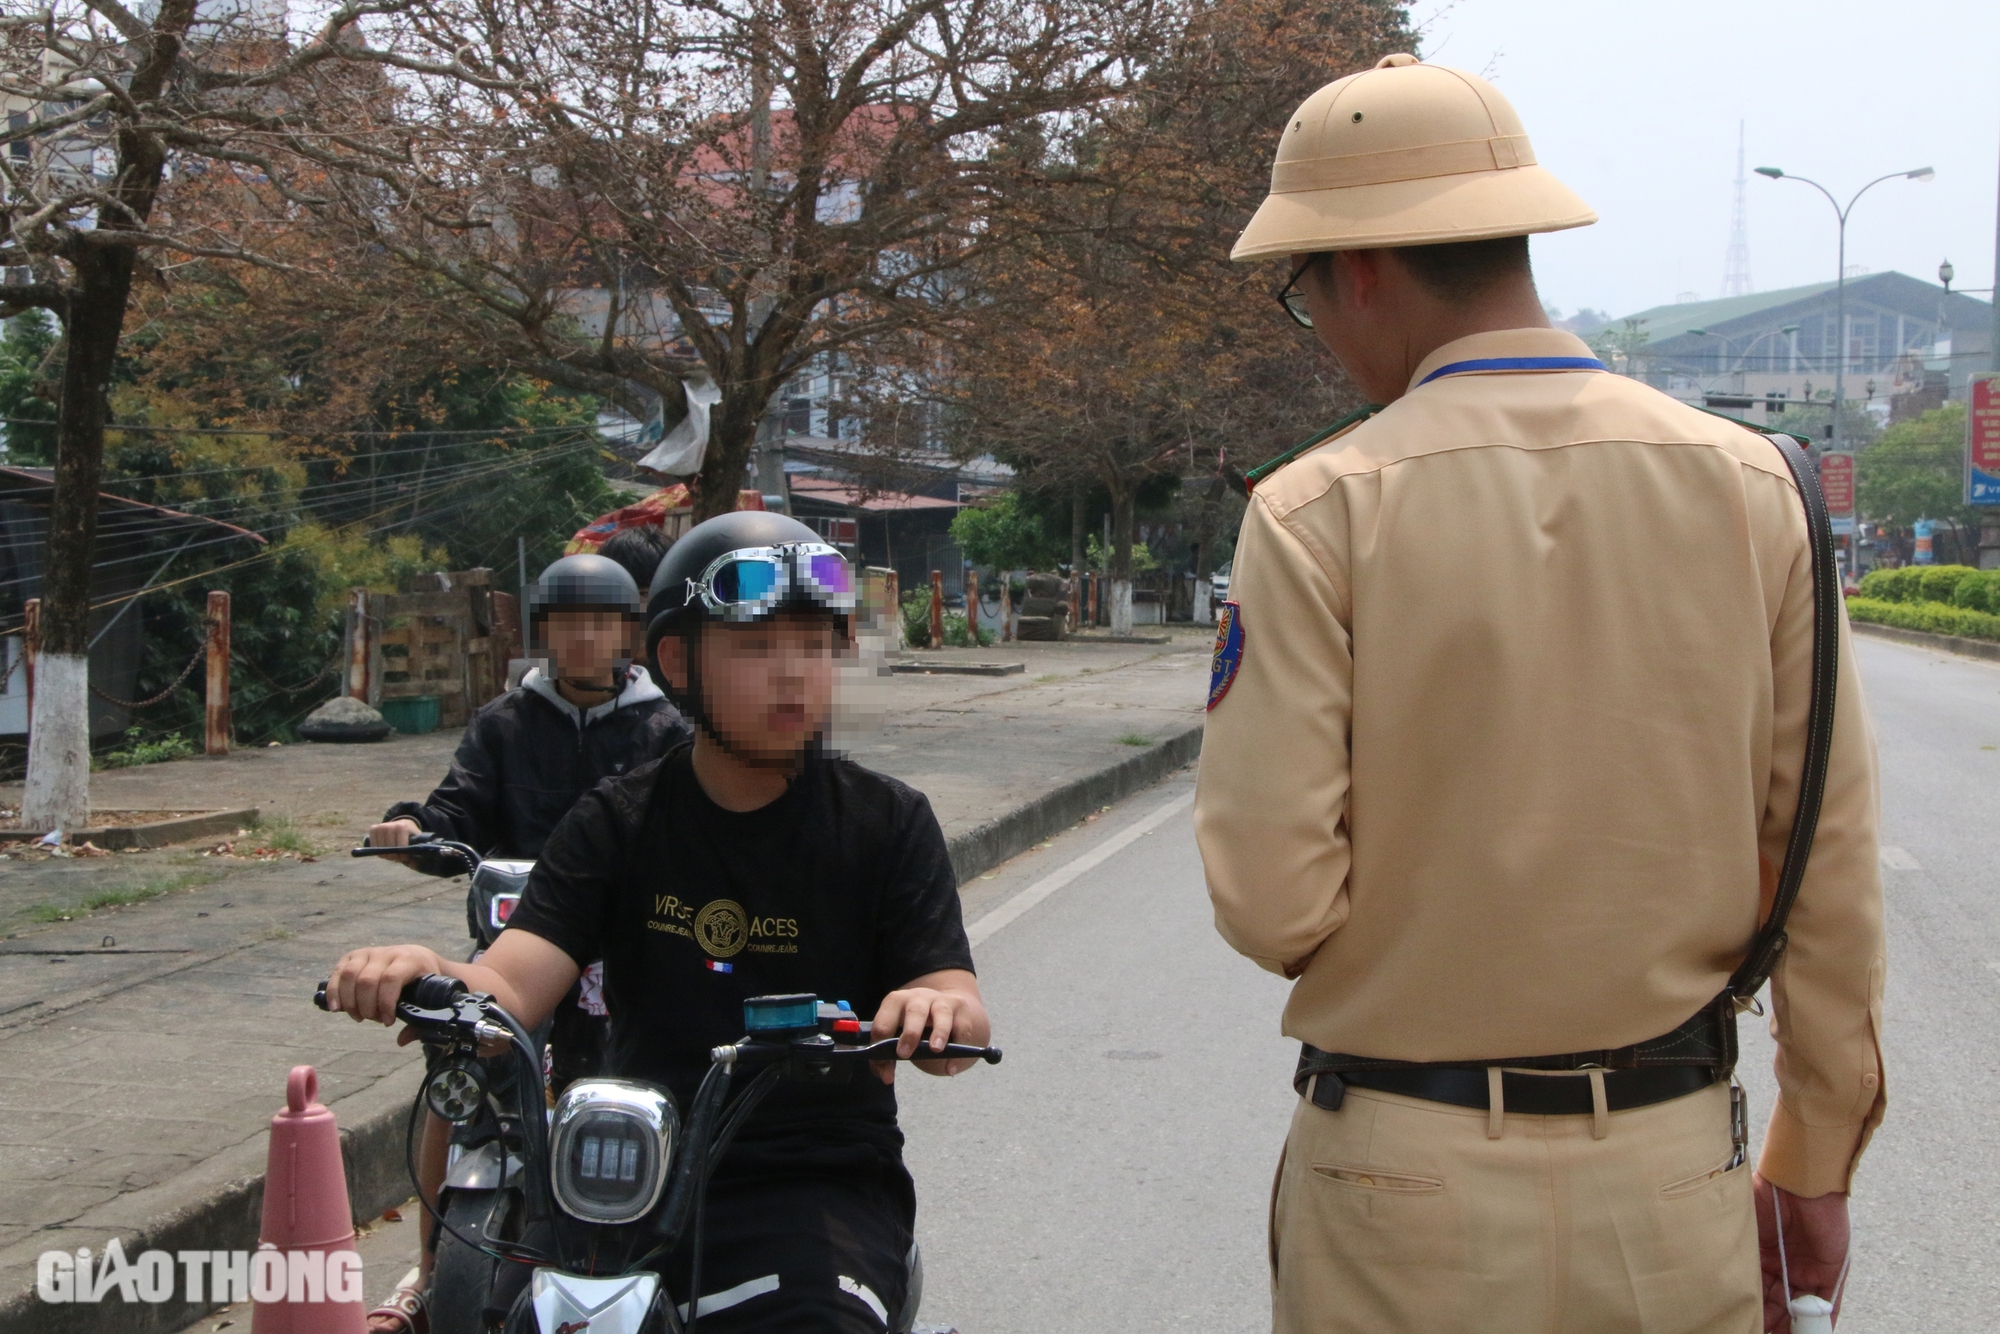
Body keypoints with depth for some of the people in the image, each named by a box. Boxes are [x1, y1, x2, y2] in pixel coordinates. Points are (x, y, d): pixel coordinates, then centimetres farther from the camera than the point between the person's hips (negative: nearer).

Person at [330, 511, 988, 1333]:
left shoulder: (887, 823, 4)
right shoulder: (616, 825, 8)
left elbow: (962, 1013, -6)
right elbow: (510, 988, -5)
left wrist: (940, 1013, -30)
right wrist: (423, 979, -27)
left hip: (819, 1182, -2)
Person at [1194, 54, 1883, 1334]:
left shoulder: (1319, 511, -11)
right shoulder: (1751, 485, -1)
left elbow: (1270, 900, -15)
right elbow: (1833, 861, 2)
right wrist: (1815, 1166, 11)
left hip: (1408, 1187, -3)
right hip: (1675, 1180, 3)